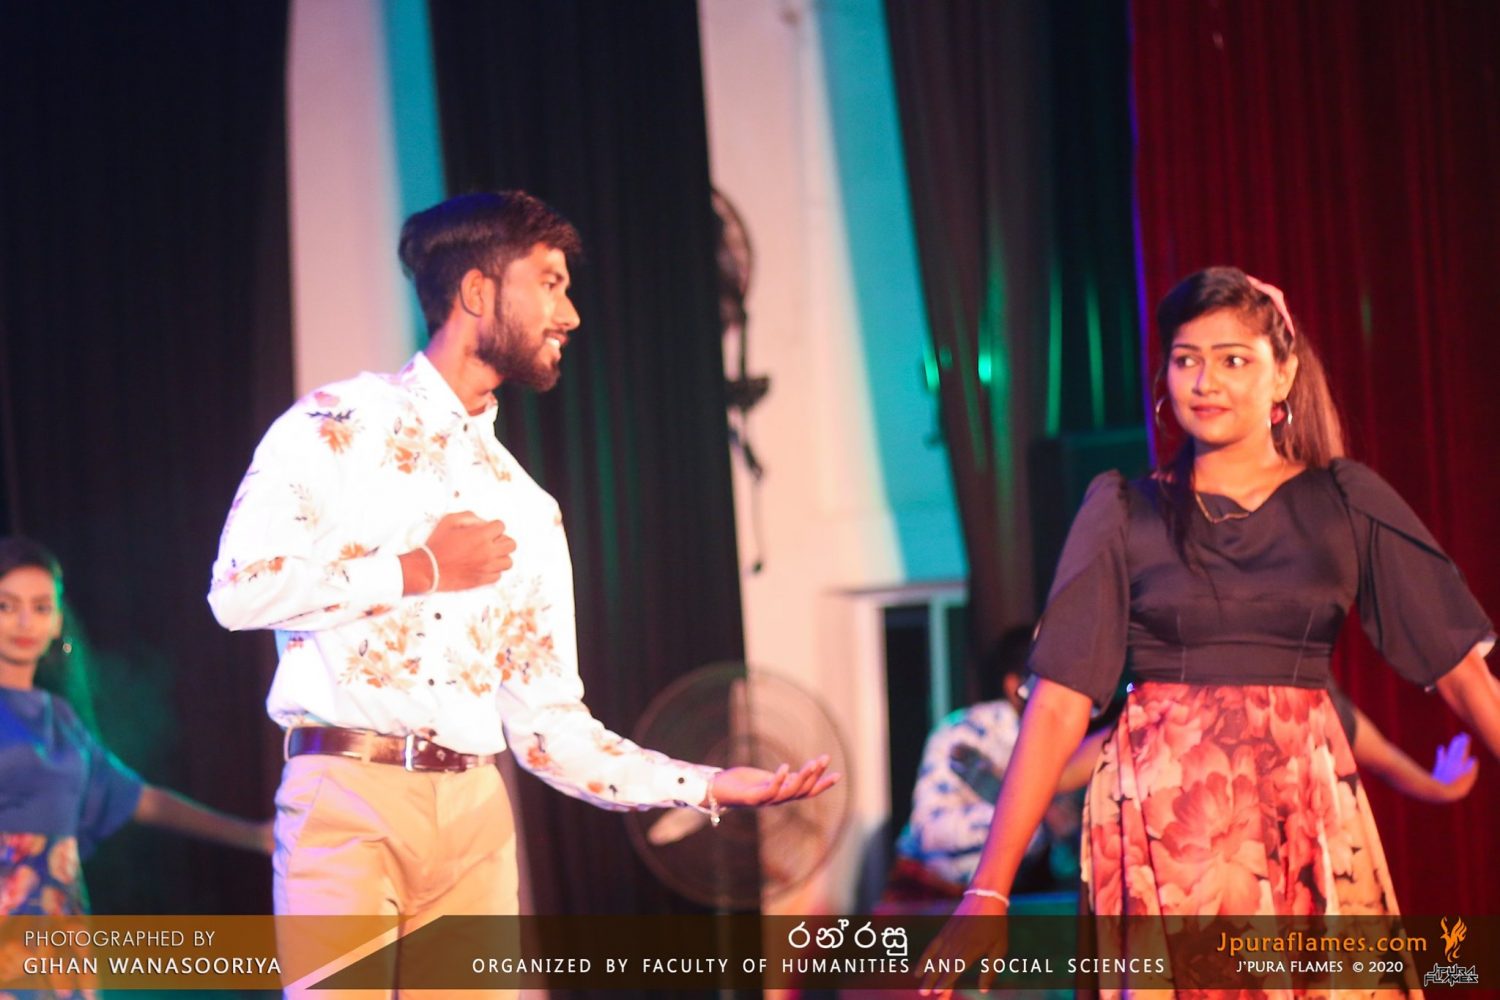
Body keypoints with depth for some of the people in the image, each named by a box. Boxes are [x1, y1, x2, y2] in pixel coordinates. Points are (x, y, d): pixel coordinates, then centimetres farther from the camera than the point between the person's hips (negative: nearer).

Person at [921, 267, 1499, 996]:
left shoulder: (1347, 502, 6)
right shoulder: (1124, 511, 4)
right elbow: (1059, 702, -2)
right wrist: (988, 891, -9)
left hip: (1310, 816, 1)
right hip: (1163, 823, -1)